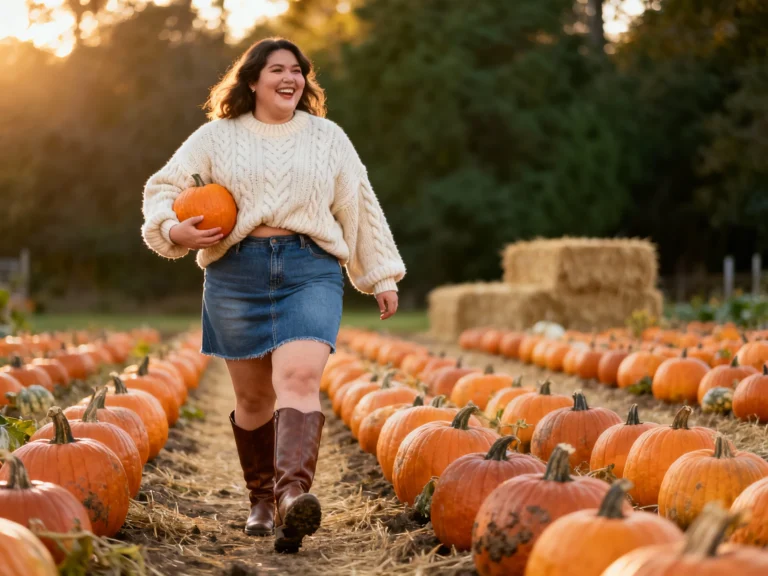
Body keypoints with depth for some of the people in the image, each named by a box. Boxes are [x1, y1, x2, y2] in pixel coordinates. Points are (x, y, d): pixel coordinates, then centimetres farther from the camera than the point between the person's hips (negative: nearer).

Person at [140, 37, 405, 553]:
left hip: (311, 270, -1)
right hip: (236, 273, 1)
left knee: (300, 378, -22)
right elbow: (163, 187, 12)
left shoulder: (328, 137, 15)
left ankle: (294, 492, -37)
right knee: (254, 397, 6)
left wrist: (382, 277, 16)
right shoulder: (217, 137, 11)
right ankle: (262, 500, 23)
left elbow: (361, 208, 18)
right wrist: (173, 229, -10)